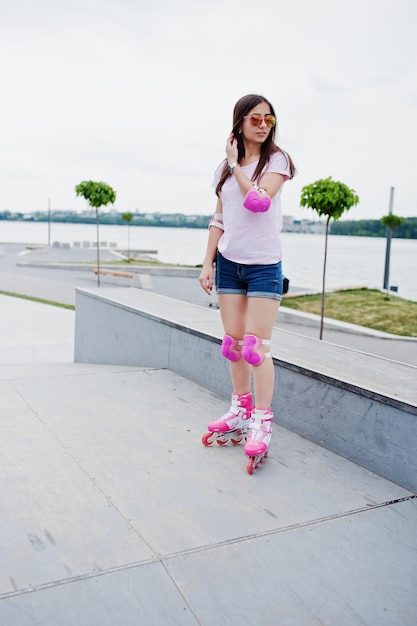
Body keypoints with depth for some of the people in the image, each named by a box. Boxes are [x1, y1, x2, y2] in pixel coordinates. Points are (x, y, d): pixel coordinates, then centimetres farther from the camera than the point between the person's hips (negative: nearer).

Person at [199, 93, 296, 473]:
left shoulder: (277, 160, -2)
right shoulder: (225, 168, 11)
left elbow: (258, 201, -19)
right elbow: (218, 220, 12)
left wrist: (236, 164, -9)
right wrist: (208, 263, 7)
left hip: (264, 265, -5)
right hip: (229, 263, 5)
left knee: (256, 346, -9)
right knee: (233, 342, 9)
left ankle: (262, 424, 1)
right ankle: (241, 410, 24)